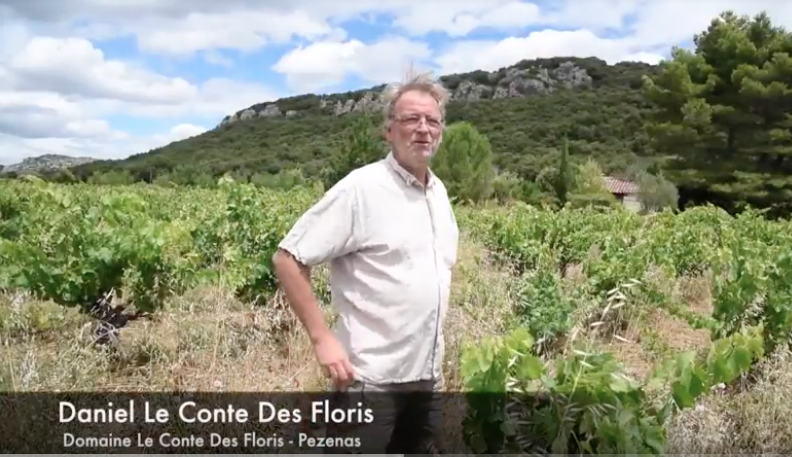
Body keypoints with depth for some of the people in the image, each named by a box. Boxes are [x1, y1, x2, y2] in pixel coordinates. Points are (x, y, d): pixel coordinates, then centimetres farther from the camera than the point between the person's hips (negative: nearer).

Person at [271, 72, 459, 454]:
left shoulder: (438, 193, 9)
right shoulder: (360, 189, -14)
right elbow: (287, 260, -14)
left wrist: (436, 354, 16)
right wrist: (322, 338, -18)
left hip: (426, 377, 7)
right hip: (370, 380, -7)